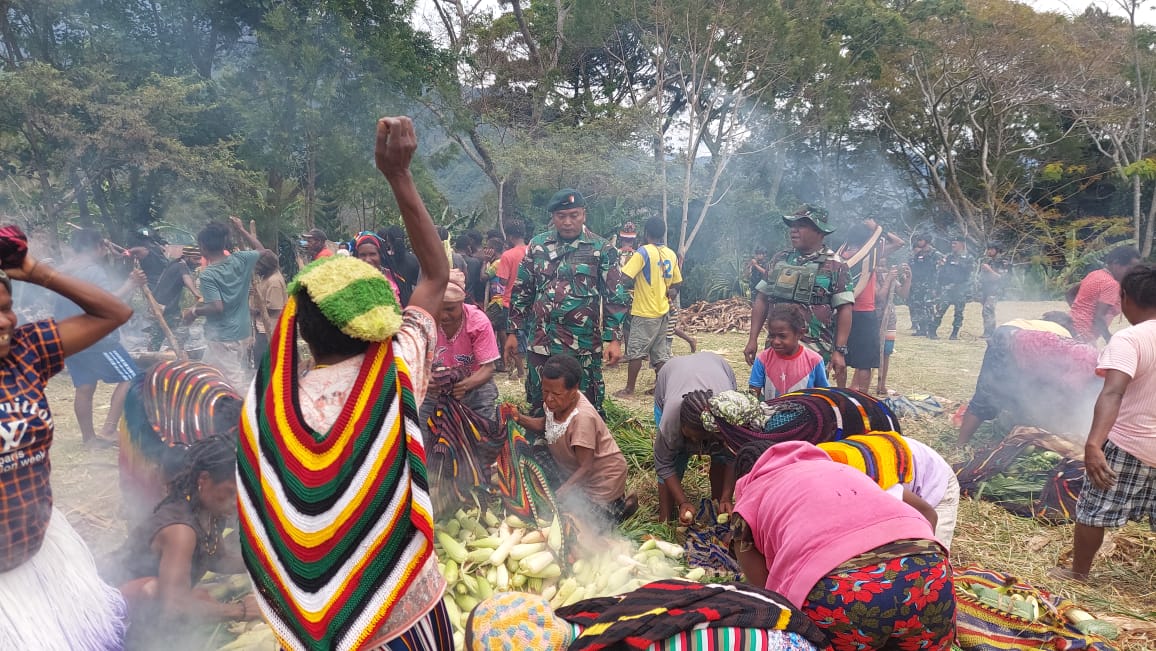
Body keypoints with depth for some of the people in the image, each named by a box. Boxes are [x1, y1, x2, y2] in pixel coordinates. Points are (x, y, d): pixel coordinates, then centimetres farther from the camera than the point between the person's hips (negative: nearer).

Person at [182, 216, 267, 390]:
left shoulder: (207, 274, -17)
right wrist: (241, 229, 21)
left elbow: (217, 307, -23)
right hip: (242, 332, 7)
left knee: (235, 383, -4)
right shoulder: (240, 260, -2)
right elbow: (261, 250, 17)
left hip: (222, 337, -7)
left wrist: (194, 311, -7)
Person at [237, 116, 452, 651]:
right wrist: (399, 175, -6)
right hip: (404, 603, 0)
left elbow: (267, 530, -8)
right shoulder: (399, 373, -17)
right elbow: (437, 275, -4)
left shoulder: (274, 407, -16)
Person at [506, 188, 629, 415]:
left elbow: (615, 297, -2)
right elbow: (521, 292, 9)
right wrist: (513, 332, 6)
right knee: (539, 406, 12)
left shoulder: (602, 249, -2)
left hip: (584, 345, -2)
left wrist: (614, 339, -9)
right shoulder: (537, 246, 6)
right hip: (541, 343, 3)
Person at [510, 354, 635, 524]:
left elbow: (586, 467, -28)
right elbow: (545, 424, 8)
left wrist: (559, 495, -30)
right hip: (576, 472, 8)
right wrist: (520, 419, -9)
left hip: (602, 477, -8)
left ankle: (619, 505, 13)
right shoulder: (558, 402, -14)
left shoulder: (583, 418, -34)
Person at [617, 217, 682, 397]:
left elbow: (625, 277, -21)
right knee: (660, 353, 12)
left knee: (635, 351, 1)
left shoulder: (643, 252, -14)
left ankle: (629, 389, 6)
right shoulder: (671, 254, 7)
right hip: (663, 311, 7)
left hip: (644, 312, -7)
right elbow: (676, 284, 14)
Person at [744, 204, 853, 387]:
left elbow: (844, 309, -6)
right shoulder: (779, 260, 10)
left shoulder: (835, 266, -2)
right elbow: (762, 300, 11)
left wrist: (839, 351, -12)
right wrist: (753, 340, 5)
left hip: (815, 352, -4)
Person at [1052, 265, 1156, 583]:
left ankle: (1078, 573, 23)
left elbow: (1113, 393, -35)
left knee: (1093, 509, 10)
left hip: (1127, 445, -7)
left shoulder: (1129, 339, -22)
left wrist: (1093, 444, -45)